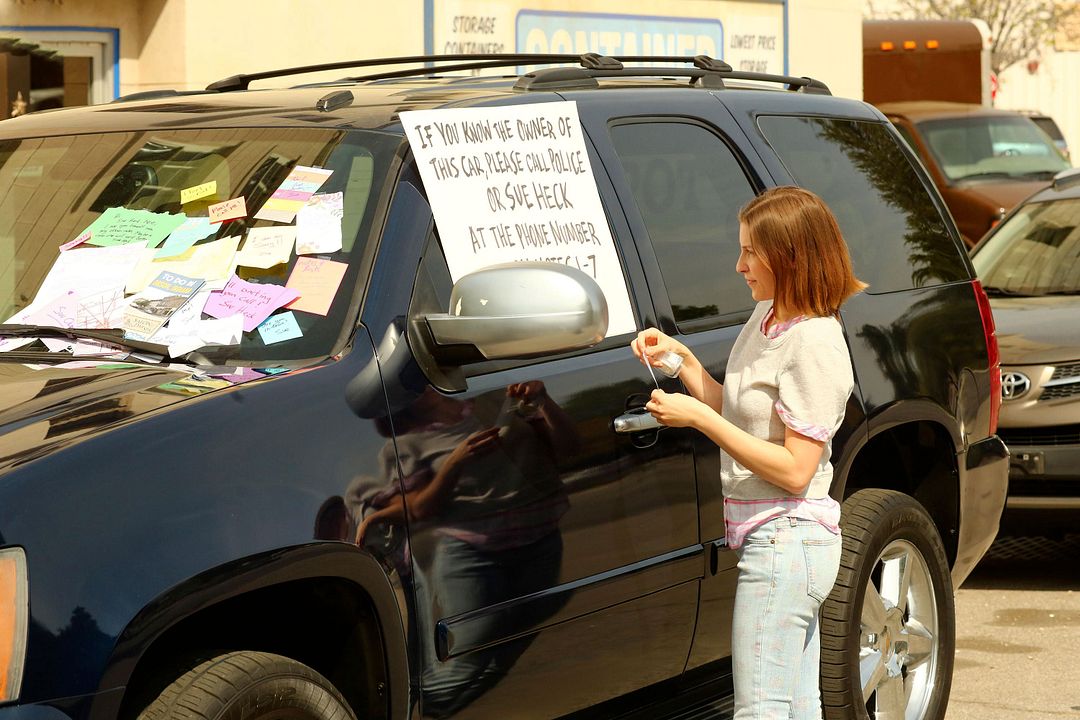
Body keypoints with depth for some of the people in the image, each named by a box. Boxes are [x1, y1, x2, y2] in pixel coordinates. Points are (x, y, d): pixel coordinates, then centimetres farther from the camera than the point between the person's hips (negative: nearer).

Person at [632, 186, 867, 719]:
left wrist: (698, 417, -20)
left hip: (785, 540, -10)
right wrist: (681, 359, 4)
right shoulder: (767, 318, 9)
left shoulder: (814, 345, -20)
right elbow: (741, 419, 15)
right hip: (783, 538, 10)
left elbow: (794, 470, -21)